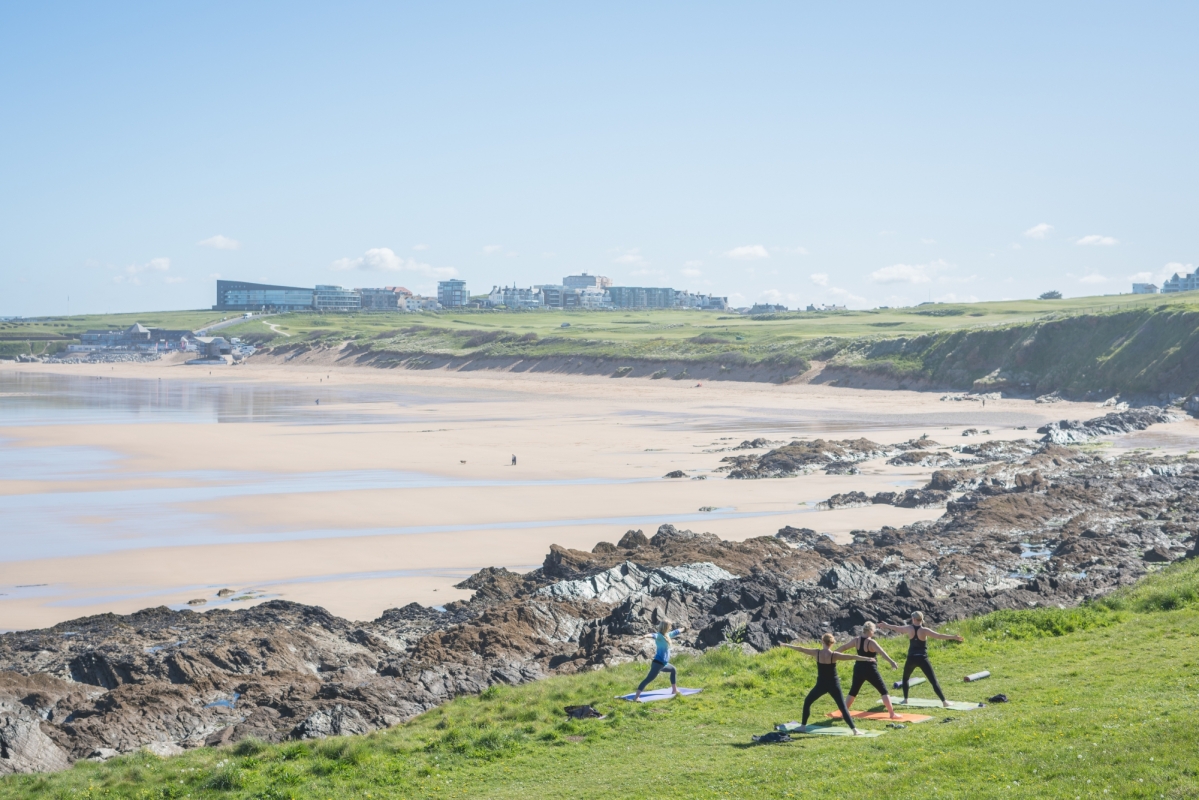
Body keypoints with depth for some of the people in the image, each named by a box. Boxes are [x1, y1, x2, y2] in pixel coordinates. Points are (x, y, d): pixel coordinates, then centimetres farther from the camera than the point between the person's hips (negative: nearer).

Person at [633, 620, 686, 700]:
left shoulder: (667, 635, 12)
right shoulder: (659, 636, -15)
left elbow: (675, 632, 32)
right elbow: (654, 635, -39)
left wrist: (683, 628, 50)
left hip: (663, 663, 11)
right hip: (658, 663, -11)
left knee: (673, 670, 32)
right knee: (648, 679, -20)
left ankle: (674, 690, 45)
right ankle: (636, 696, -30)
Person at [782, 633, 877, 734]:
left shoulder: (816, 653, -6)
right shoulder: (834, 655, -11)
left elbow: (801, 649, 6)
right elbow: (852, 657, -18)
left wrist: (787, 646, 19)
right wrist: (867, 658, -20)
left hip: (821, 684, 1)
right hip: (833, 684, -1)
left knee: (807, 702, 22)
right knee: (843, 707, 0)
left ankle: (803, 726, 19)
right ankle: (854, 730, -8)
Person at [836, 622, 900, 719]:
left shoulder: (856, 640, 2)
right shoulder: (871, 642, -15)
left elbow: (843, 647, 13)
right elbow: (882, 652, -29)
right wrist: (892, 662, -40)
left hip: (858, 669, 6)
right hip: (870, 670, -5)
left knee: (853, 691, 20)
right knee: (884, 691, 1)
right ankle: (892, 713, -3)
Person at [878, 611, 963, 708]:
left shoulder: (909, 628, 0)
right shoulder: (924, 630, -9)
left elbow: (896, 628, 18)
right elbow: (939, 636, -18)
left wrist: (886, 625, 36)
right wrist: (954, 637, -18)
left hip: (911, 659, 2)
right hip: (922, 659, -2)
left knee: (905, 678, 27)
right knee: (934, 681, -4)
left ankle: (905, 699, 25)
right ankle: (944, 701, -10)